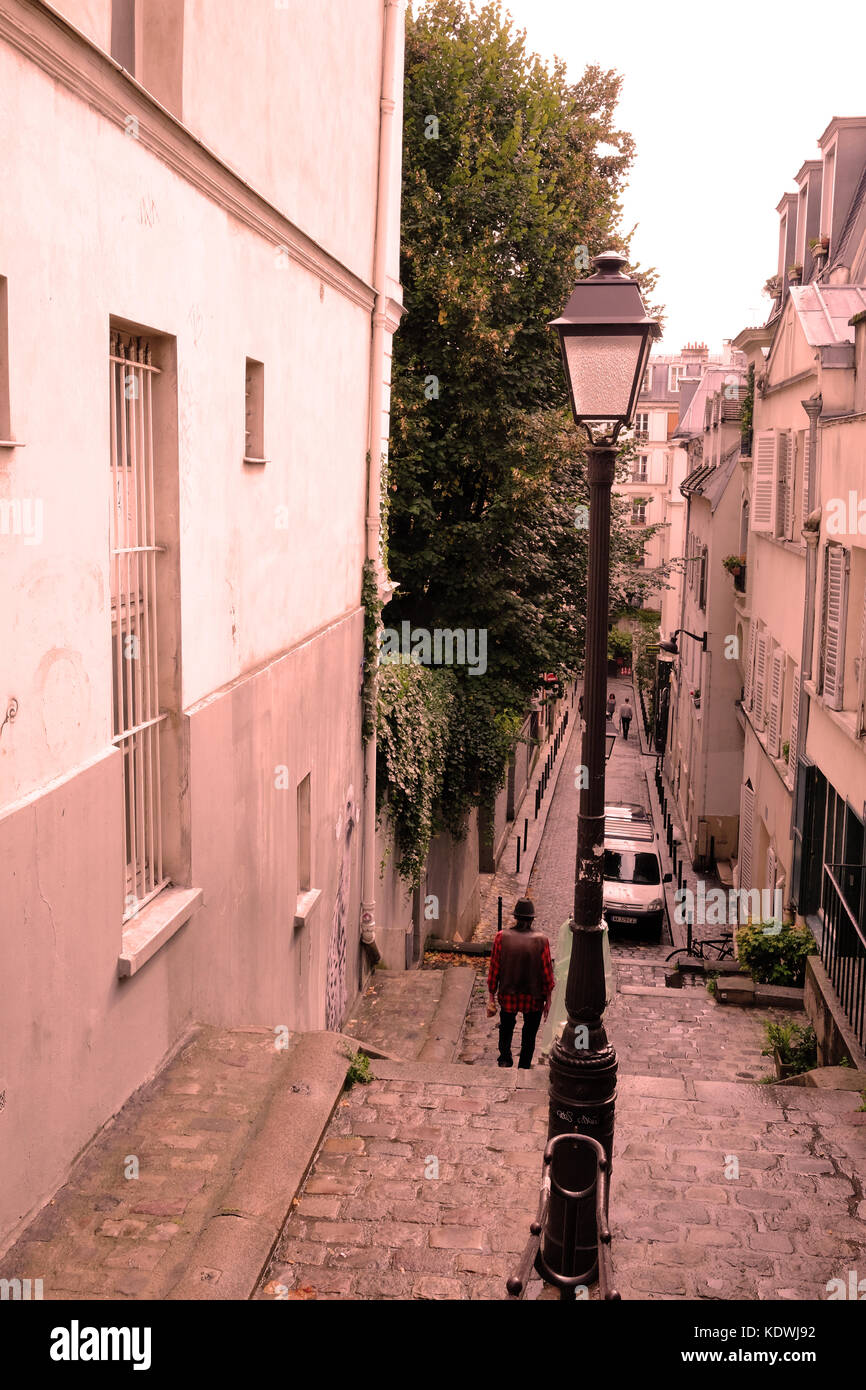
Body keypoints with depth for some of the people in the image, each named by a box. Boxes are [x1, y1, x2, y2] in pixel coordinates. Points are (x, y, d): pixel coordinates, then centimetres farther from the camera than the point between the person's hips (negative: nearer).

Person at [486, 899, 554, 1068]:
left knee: (506, 1029, 26)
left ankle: (505, 1059, 16)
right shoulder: (541, 940, -14)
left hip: (508, 997, 0)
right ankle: (524, 1067, 25)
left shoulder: (501, 938, -12)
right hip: (534, 998, 0)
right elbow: (547, 972, -8)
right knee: (529, 1036, 19)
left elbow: (494, 970, -6)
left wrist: (491, 997, 5)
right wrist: (548, 1001, 3)